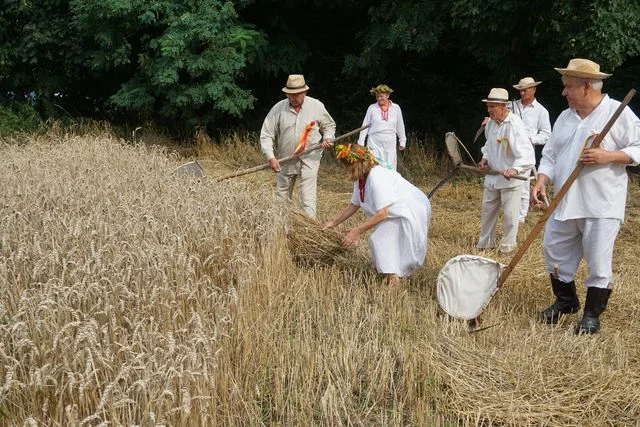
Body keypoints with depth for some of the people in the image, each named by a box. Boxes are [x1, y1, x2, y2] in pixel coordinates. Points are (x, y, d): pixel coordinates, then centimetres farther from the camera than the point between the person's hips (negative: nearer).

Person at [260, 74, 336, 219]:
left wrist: (328, 138, -10)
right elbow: (266, 135, -6)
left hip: (309, 159, -2)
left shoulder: (317, 106, -6)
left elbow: (329, 125, 12)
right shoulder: (278, 108, -8)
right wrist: (270, 157, -18)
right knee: (281, 197, 14)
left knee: (308, 200, -9)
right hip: (286, 160, 2)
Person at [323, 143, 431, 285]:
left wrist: (357, 231, -29)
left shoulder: (377, 178, -30)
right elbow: (354, 205, 11)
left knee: (379, 240, -18)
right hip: (397, 214, 10)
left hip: (412, 212, -10)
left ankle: (393, 279, -20)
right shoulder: (361, 179, -1)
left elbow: (382, 214, -33)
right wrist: (333, 223, 11)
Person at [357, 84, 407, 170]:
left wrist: (402, 141, 16)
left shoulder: (396, 108, 2)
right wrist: (361, 142, 2)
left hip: (390, 144, 1)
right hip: (374, 143, -1)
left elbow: (400, 126, 12)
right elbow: (365, 126, 5)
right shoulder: (372, 108, 0)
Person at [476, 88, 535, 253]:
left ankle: (508, 246, 19)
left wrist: (515, 169, -46)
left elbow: (526, 153, -31)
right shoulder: (491, 122, 1)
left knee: (510, 214, 3)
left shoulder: (515, 125, -23)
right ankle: (485, 243, 32)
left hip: (510, 178, -7)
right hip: (492, 175, 7)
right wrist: (485, 158, 1)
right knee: (487, 210, 17)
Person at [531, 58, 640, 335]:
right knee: (555, 252, 13)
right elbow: (551, 154, 11)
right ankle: (565, 301, 33)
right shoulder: (564, 117, 12)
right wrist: (541, 181, -5)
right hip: (564, 203, 6)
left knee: (598, 261, -1)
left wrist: (608, 156, -21)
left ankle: (592, 314, 15)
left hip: (601, 206, -6)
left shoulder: (618, 112, -7)